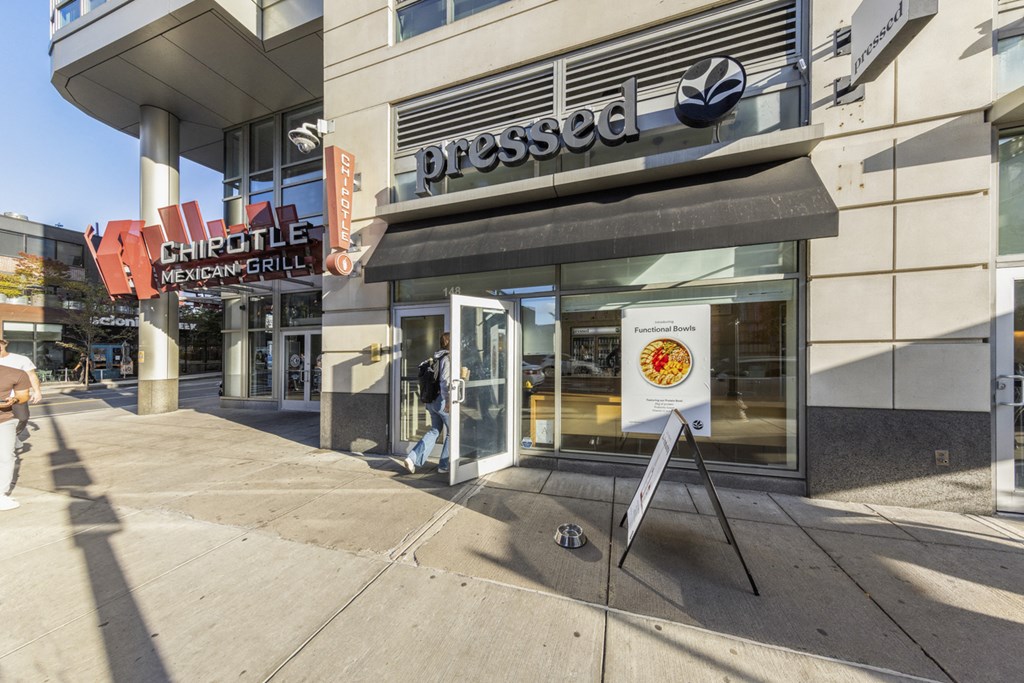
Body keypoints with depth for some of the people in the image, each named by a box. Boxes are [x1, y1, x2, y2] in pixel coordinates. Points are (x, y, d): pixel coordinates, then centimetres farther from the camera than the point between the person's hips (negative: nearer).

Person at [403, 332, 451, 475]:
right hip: (443, 402, -8)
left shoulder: (436, 358, 11)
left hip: (431, 401, 8)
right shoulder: (447, 358, -15)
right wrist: (448, 401, -26)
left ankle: (412, 458, 10)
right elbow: (445, 381, -25)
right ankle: (443, 465, 17)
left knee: (434, 431, 19)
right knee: (451, 433, 9)